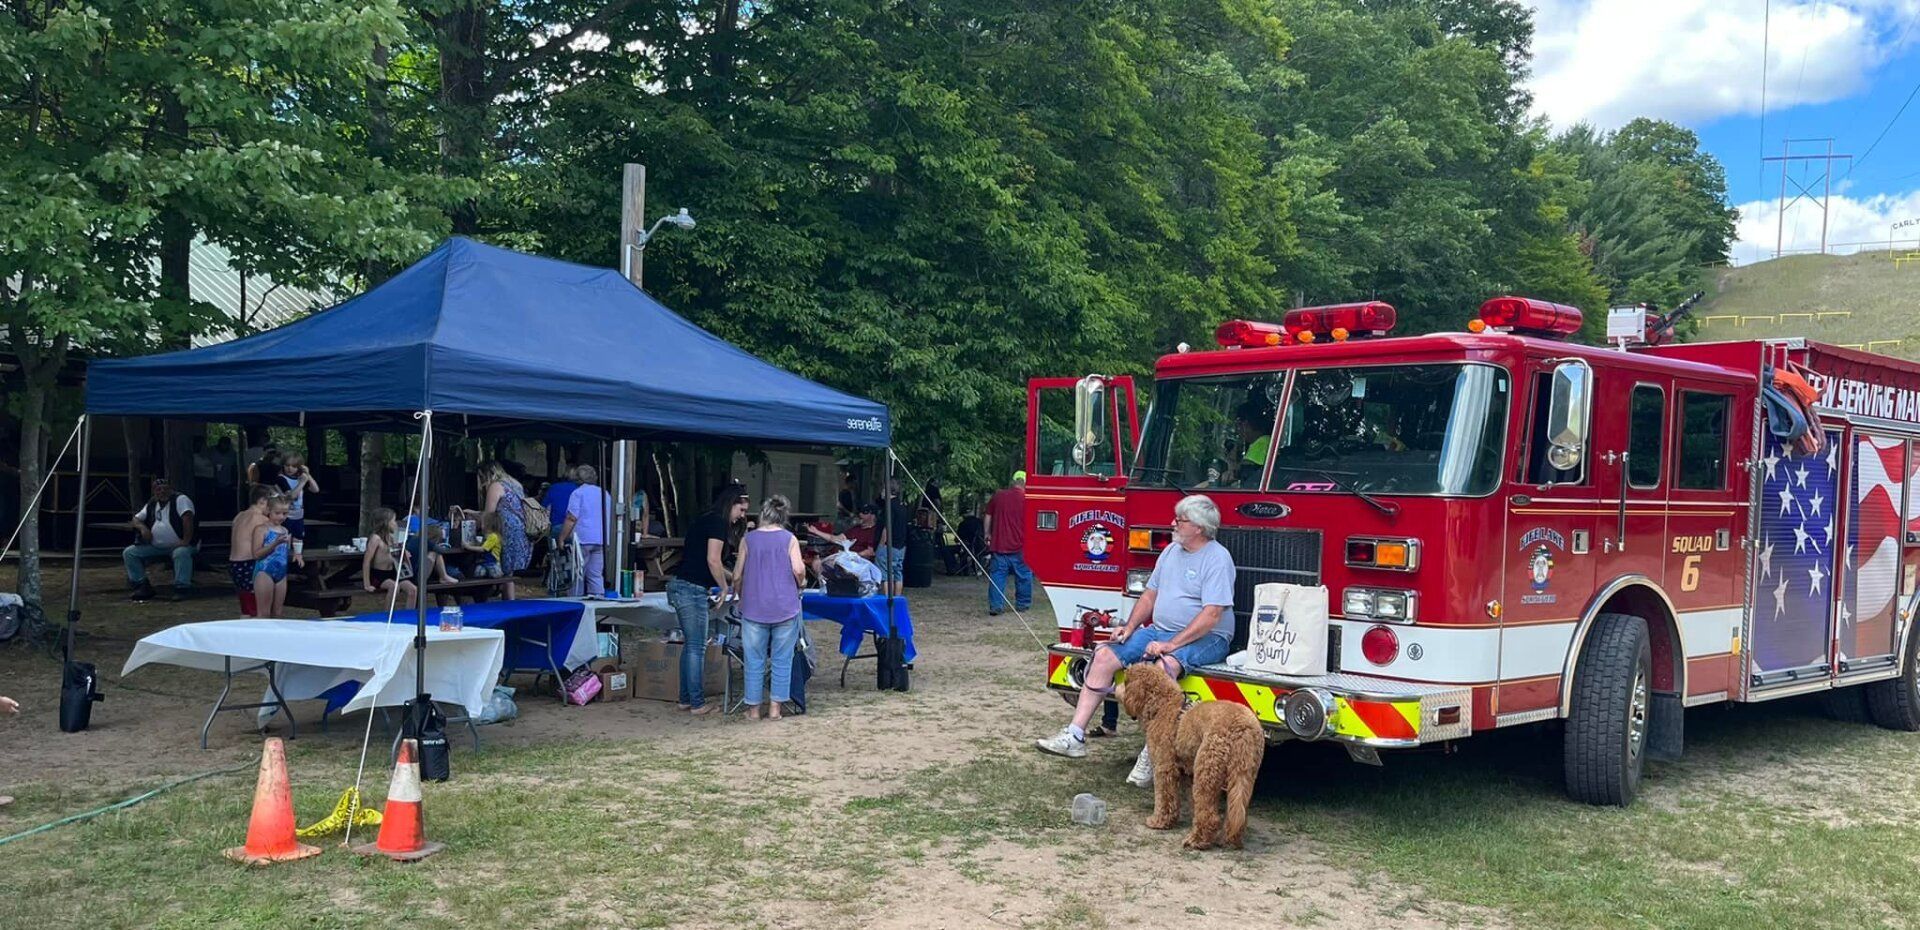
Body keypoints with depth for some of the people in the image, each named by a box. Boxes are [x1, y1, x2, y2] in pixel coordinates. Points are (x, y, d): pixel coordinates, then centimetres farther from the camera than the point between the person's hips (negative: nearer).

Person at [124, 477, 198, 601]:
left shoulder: (180, 499, -7)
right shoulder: (151, 504, 14)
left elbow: (187, 518, -21)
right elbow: (136, 519, 18)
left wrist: (186, 541, -30)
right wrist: (142, 527, -6)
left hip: (178, 546, -7)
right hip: (155, 547, 7)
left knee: (181, 553, -40)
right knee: (128, 552, -4)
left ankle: (182, 587, -36)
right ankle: (141, 586, -3)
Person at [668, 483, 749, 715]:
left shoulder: (704, 520, 20)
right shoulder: (718, 522, -9)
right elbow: (713, 560, -16)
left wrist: (731, 578, 26)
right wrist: (725, 588, -3)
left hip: (679, 586, 10)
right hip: (692, 589, -10)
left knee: (691, 645, 15)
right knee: (697, 648, -4)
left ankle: (686, 699, 19)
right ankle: (697, 703, 1)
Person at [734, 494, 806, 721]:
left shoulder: (748, 539, 3)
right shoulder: (789, 539, -1)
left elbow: (737, 575, 6)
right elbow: (798, 569, -11)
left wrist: (741, 597, 23)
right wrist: (801, 583, 10)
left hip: (754, 608, 1)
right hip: (785, 608, -1)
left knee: (754, 661, 8)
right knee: (782, 660, 8)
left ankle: (753, 708, 12)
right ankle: (775, 707, 8)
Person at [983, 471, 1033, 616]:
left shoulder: (998, 495, 3)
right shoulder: (1026, 498, -5)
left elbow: (988, 517, 11)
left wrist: (987, 535, 22)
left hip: (998, 544, 2)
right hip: (1019, 546, -2)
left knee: (997, 575, 4)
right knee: (1023, 576, 12)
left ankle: (995, 606, -2)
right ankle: (1022, 604, 20)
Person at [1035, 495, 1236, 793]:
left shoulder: (1217, 559, -13)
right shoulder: (1171, 551, 14)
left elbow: (1211, 615, -21)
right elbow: (1150, 594, 19)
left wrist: (1171, 645, -24)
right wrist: (1130, 628, 3)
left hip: (1205, 638, -8)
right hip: (1161, 631, 8)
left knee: (1165, 666, -39)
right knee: (1104, 655, -8)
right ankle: (1075, 736, -11)